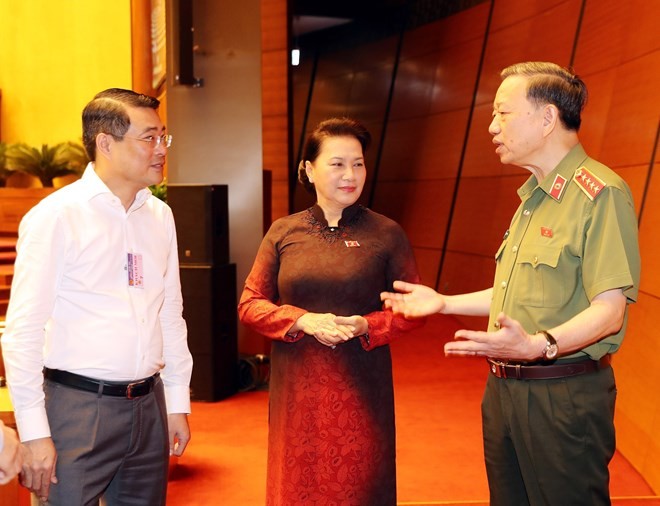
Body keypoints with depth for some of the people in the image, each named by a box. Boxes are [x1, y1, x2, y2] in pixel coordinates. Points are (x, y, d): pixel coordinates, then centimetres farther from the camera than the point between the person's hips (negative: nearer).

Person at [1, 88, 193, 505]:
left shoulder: (160, 216, 7)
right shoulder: (55, 216, -10)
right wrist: (35, 434, -12)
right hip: (78, 407, -5)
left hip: (149, 406, 5)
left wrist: (178, 403, 13)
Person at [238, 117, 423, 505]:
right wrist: (303, 321, -13)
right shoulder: (284, 233, 3)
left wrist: (365, 326, -15)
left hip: (360, 388, -1)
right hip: (297, 389, 1)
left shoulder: (386, 233, -1)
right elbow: (250, 304, 4)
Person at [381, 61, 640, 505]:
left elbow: (609, 309, -21)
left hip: (564, 398, -9)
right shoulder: (534, 198, 17)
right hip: (505, 388, 9)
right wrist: (444, 303, 16)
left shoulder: (601, 194, -15)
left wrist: (540, 344, -37)